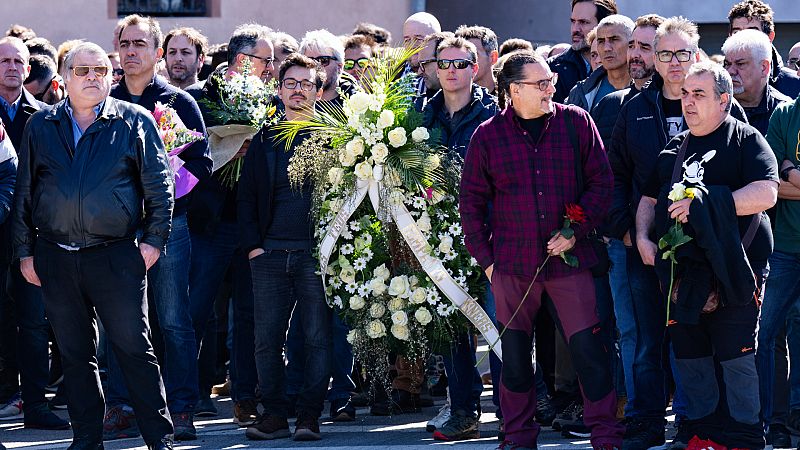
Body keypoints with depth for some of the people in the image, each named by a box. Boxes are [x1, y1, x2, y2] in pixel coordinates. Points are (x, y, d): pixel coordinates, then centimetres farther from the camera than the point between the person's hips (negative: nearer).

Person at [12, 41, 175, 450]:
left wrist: (153, 239, -5)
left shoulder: (135, 122, 3)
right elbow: (24, 193, 13)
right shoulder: (40, 126, 10)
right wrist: (25, 251, 9)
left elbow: (159, 185, 3)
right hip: (55, 259, 3)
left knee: (134, 348, -4)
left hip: (116, 255, -3)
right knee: (75, 354, 8)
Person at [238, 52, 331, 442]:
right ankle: (274, 414, 6)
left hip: (316, 253, -3)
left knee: (318, 337, -3)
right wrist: (252, 244, 4)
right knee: (267, 339, 1)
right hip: (270, 253, 3)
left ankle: (309, 416, 1)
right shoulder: (265, 141, 15)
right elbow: (246, 196, 15)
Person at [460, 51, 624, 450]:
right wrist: (485, 258, 4)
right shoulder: (487, 136, 2)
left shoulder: (576, 122, 2)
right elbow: (471, 202, 8)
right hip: (511, 264, 1)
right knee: (515, 353, 6)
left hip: (569, 258, -1)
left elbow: (601, 181, 4)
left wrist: (577, 232, -7)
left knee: (589, 349, -4)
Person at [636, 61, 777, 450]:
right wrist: (643, 237, 6)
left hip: (731, 269, -6)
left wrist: (708, 204, -21)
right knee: (688, 355, 9)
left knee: (736, 357, -5)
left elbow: (766, 194, -16)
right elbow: (649, 198, 24)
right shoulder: (675, 147, 17)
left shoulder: (746, 140, -2)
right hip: (681, 268, 6)